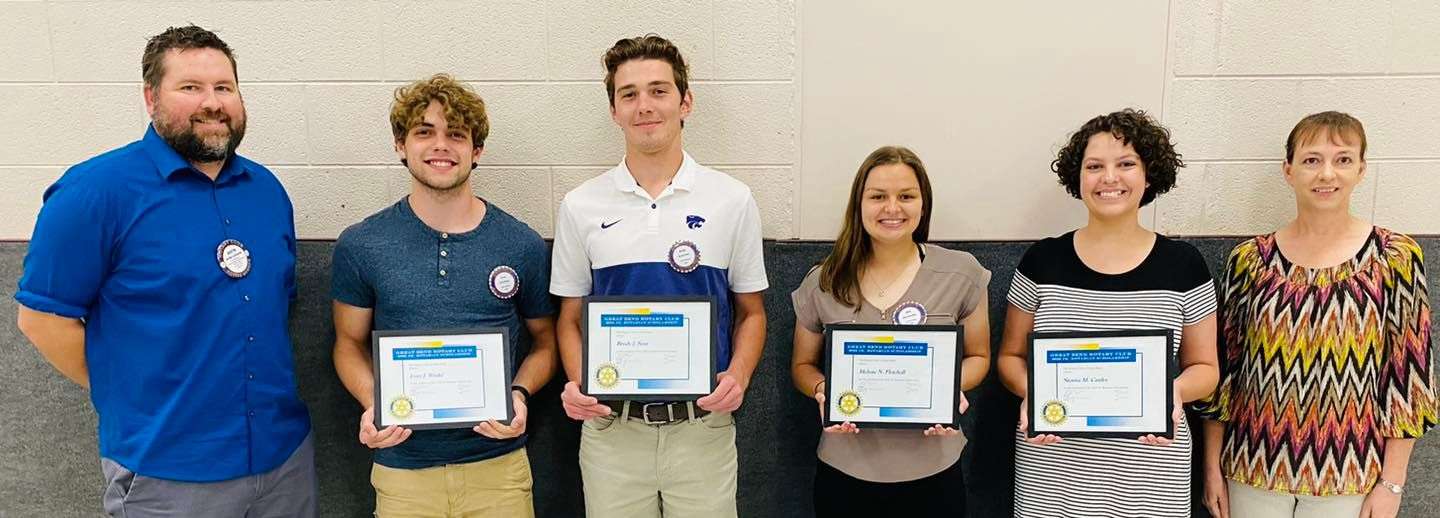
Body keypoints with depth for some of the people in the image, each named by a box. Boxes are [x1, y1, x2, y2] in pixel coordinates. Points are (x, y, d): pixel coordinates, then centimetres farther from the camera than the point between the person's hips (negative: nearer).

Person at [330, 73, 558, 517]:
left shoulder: (522, 245, -2)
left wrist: (519, 394, -11)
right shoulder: (360, 245, -2)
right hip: (402, 467, 0)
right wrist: (372, 405, -10)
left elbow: (544, 341, 7)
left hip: (497, 462, 0)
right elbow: (350, 344, 8)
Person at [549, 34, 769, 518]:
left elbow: (751, 312, 7)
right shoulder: (581, 206, 2)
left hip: (704, 427, 0)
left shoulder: (733, 200, 0)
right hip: (610, 428, 1)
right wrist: (577, 384, -10)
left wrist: (737, 376, -11)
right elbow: (570, 318, 8)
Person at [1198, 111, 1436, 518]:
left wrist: (1392, 482, -3)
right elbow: (1220, 366, 1)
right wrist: (1212, 467, 1)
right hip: (1254, 466, 1)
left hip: (1348, 473, -1)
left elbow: (1407, 376, -3)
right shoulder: (1249, 259, -3)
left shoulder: (1396, 257, -5)